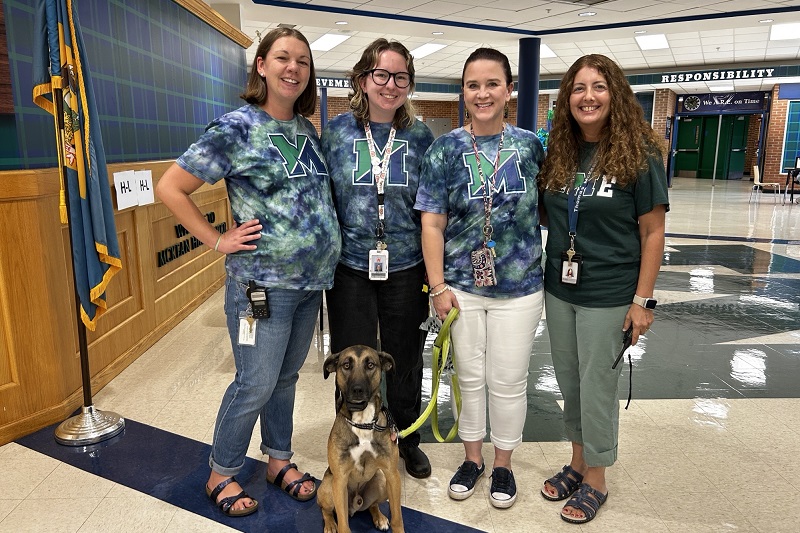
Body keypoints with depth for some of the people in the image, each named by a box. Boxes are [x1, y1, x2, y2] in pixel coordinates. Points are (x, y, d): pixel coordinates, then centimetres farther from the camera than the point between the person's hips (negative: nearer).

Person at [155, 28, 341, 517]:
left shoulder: (308, 130, 9)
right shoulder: (236, 128, -11)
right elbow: (170, 188, -9)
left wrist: (326, 247, 10)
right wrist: (218, 240, -10)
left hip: (312, 280, 6)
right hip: (263, 284, -6)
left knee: (286, 377, 18)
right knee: (255, 385, 4)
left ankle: (280, 459, 37)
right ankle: (222, 473, 28)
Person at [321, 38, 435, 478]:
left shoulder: (420, 137, 1)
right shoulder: (338, 130, -2)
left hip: (405, 268, 1)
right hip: (351, 267, -1)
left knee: (405, 359, 15)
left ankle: (408, 441, 38)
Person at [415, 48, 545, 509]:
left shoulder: (531, 145, -3)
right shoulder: (446, 149, -4)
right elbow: (432, 222, -5)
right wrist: (438, 285, -7)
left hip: (519, 288, 0)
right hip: (463, 286, 0)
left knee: (508, 381, 11)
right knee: (470, 377, 15)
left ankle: (504, 463, 35)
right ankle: (473, 457, 37)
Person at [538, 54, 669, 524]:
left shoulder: (639, 154, -11)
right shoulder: (558, 154, 2)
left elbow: (653, 233, -10)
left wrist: (642, 300, -12)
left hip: (608, 295, -5)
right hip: (559, 290, 5)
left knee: (598, 387, 7)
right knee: (569, 382, 17)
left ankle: (595, 478, 28)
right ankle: (578, 460, 37)